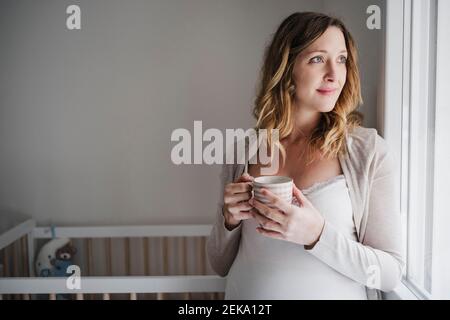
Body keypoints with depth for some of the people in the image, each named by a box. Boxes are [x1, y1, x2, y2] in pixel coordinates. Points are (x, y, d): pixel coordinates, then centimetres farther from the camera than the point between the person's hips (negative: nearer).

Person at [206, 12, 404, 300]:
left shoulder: (370, 150, -14)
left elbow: (391, 273, -13)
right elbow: (221, 265, 2)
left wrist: (317, 235, -27)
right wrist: (229, 221, -17)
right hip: (247, 292, 2)